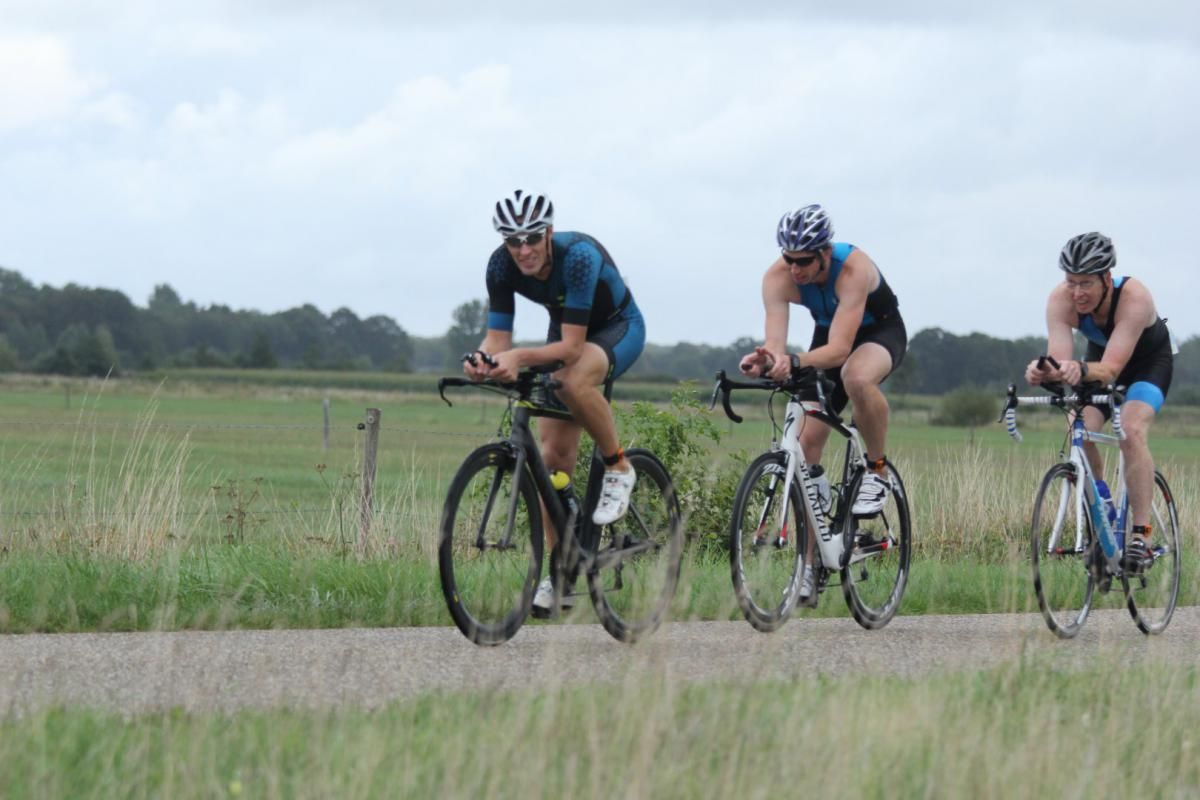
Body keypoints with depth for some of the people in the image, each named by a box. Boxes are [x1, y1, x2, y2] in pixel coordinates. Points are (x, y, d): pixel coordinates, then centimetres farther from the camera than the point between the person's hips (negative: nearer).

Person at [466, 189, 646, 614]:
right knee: (554, 453, -5)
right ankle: (561, 574, 3)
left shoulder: (578, 256, -36)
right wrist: (481, 362, -43)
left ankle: (618, 468, -13)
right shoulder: (501, 265, -21)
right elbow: (497, 337, -20)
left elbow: (571, 346, -39)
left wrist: (520, 357, -54)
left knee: (573, 381, -39)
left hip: (618, 327, -5)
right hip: (565, 331, 5)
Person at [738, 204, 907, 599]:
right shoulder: (777, 277, -26)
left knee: (856, 377, -41)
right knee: (807, 443, -7)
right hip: (828, 333, 5)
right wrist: (764, 360, -58)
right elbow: (775, 344, -34)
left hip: (880, 332, -5)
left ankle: (878, 471, -15)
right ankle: (808, 563, -1)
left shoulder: (853, 267, -37)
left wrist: (795, 361, -62)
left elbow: (839, 349, -44)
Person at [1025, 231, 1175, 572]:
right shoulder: (1060, 300, -30)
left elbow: (1111, 369, -45)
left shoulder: (1134, 297, -40)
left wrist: (1081, 370, -66)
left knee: (1131, 431, -28)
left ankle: (1142, 535, -26)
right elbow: (1059, 360, -37)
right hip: (1100, 355, 4)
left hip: (1149, 359, -4)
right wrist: (1041, 371, -60)